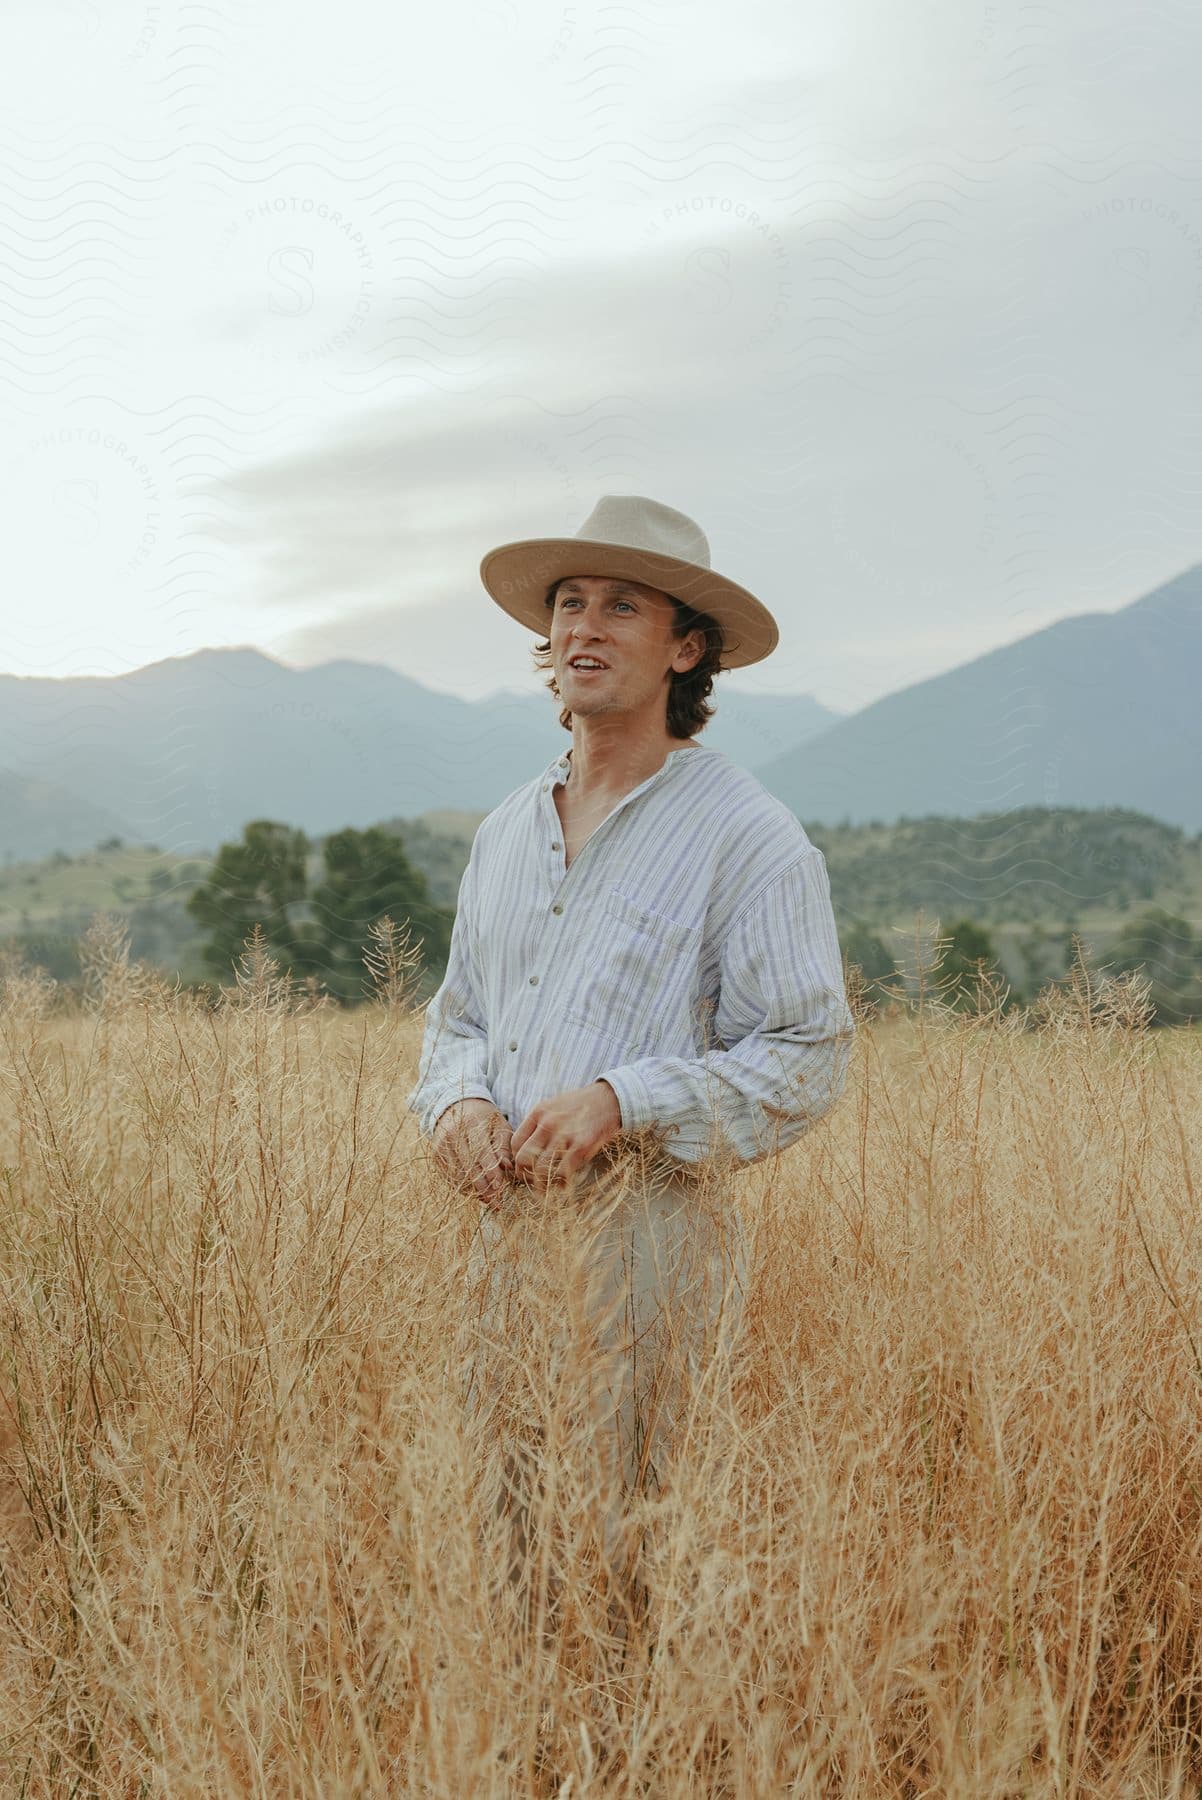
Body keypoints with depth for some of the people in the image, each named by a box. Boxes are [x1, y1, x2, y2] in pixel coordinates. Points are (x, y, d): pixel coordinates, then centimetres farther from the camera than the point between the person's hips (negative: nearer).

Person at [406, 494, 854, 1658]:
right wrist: (457, 1100, 0)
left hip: (652, 1224, -6)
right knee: (503, 1527, 10)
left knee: (631, 1544, -4)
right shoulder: (506, 830, 15)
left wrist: (622, 1102, -19)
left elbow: (805, 1057, -9)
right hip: (506, 1222, 6)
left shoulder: (748, 838, -6)